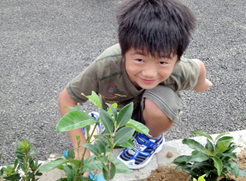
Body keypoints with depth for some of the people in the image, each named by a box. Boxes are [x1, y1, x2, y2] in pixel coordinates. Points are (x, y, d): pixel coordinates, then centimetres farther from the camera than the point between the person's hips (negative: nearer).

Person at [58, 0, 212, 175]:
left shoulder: (181, 73, -38)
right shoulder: (105, 67, -41)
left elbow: (198, 66, -12)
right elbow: (66, 98, -27)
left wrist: (200, 84, 13)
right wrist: (81, 149, -31)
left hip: (152, 113, -1)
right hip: (118, 113, 2)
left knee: (157, 104, -33)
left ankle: (152, 140, 1)